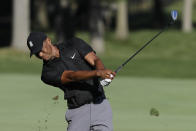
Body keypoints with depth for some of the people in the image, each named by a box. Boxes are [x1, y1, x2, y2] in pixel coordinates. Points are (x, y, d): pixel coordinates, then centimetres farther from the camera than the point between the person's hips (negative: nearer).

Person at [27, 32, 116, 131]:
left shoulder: (74, 44, 7)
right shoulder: (48, 73, -1)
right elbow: (71, 76, -17)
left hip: (100, 105, 0)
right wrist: (98, 72, -32)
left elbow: (95, 60, -3)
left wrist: (103, 73, -27)